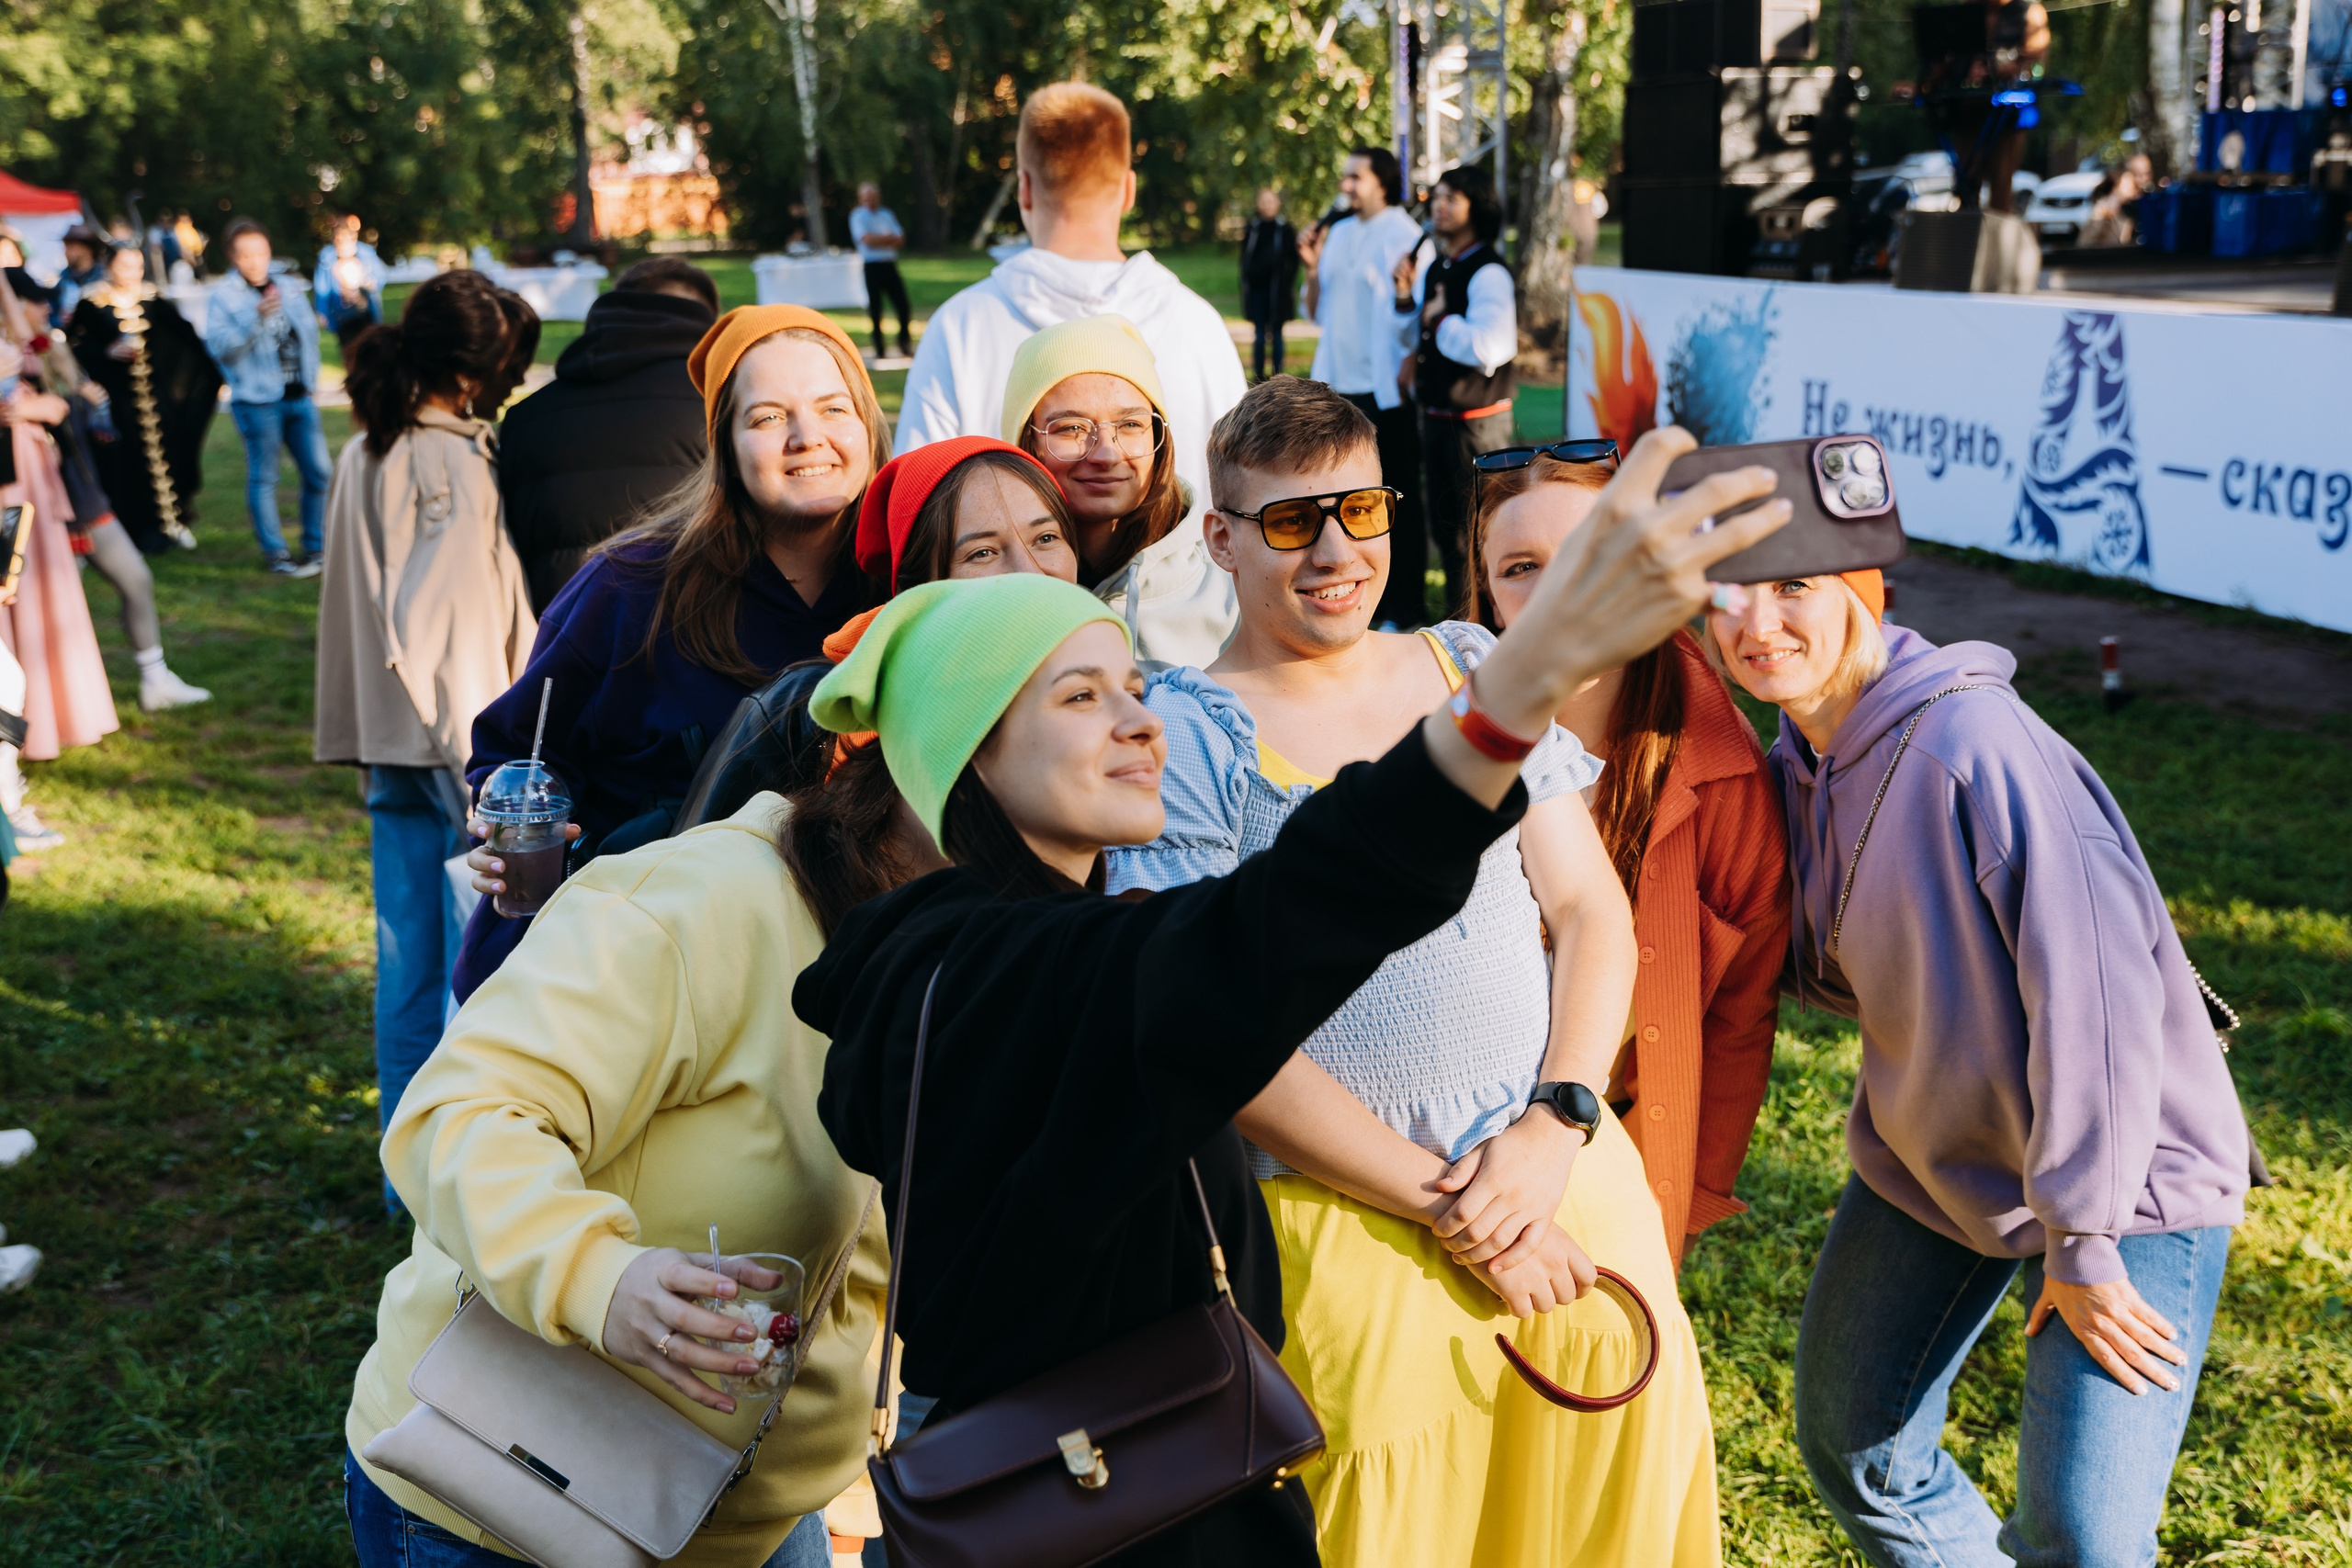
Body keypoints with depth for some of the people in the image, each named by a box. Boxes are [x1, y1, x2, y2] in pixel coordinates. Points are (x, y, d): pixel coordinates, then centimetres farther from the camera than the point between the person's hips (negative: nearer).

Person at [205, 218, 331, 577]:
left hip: (299, 398, 6)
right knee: (263, 477, 2)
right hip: (258, 399, -5)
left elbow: (309, 330, 23)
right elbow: (220, 345, -17)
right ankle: (274, 554, 11)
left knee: (318, 472, 6)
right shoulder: (225, 297, -5)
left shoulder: (285, 290, 12)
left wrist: (310, 378, 16)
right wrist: (257, 318, -26)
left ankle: (316, 549, 19)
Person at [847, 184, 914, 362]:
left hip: (889, 265, 4)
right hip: (871, 266, -4)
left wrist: (878, 240, -11)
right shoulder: (858, 216, 0)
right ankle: (879, 349, 5)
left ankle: (904, 345, 11)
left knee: (902, 303, -2)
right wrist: (889, 238, -6)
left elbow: (900, 241, 5)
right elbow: (867, 239, -14)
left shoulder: (887, 214, 14)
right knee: (875, 309, -2)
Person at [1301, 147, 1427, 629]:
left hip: (1383, 391, -6)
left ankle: (1403, 607, 9)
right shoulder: (1338, 233, 13)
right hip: (1337, 389, 7)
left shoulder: (1405, 237, -7)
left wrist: (1403, 383, -18)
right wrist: (1313, 268, 0)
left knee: (1396, 500, 1)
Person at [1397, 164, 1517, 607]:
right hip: (1435, 416, 8)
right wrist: (1406, 295, 1)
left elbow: (1488, 347, -30)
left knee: (1474, 530, -1)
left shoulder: (1488, 273, -17)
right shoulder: (1433, 265, 9)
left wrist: (1440, 320, -15)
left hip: (1476, 420, -8)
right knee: (1443, 524, 16)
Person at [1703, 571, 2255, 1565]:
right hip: (1926, 1154, 7)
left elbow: (2097, 988, -27)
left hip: (2119, 1176, -7)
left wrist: (2082, 1241, -21)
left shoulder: (1974, 742, -27)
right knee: (1851, 1446, 17)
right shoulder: (1796, 765, -2)